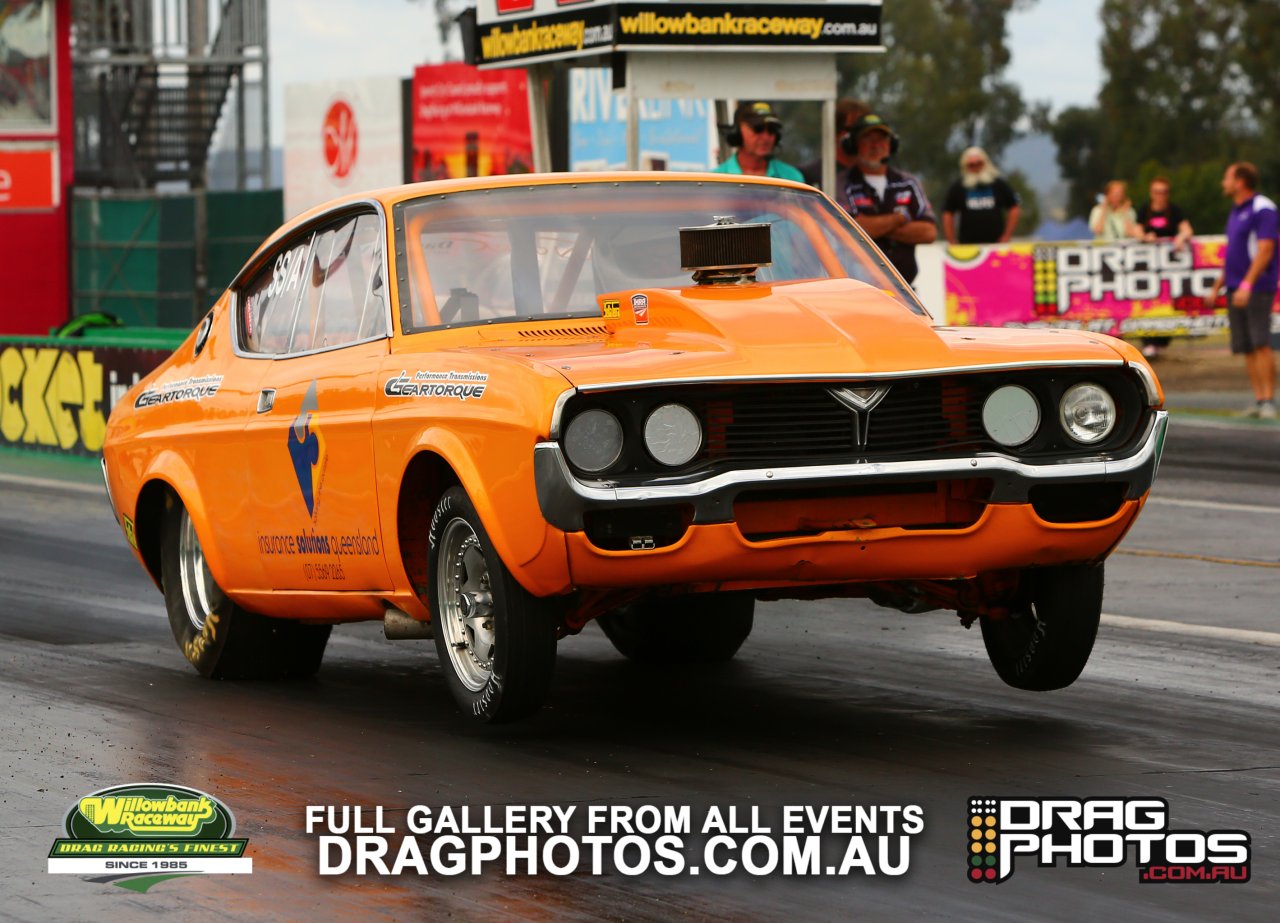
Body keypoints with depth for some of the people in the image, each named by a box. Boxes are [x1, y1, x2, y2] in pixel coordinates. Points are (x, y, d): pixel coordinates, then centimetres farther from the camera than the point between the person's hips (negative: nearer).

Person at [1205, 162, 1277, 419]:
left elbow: (1264, 251, -17)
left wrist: (1247, 284, -24)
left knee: (1261, 344, -14)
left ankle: (1269, 400, -14)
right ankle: (1258, 401, 4)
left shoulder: (1263, 209, -9)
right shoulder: (1236, 212, 18)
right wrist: (1216, 288, 24)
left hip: (1257, 289, -8)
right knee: (1246, 348, 3)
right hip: (1235, 290, 8)